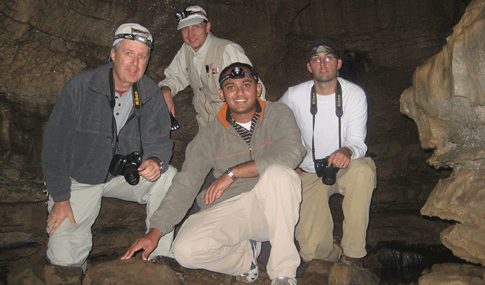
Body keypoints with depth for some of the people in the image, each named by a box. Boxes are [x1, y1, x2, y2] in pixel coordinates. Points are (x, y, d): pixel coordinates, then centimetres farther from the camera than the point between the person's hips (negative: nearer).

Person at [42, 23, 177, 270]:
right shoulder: (80, 88, -16)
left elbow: (158, 140, -5)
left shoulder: (151, 93, -7)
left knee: (169, 178, -26)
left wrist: (155, 161, -31)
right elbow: (55, 143, -11)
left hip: (125, 173, 2)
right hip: (79, 178, -2)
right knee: (63, 257, -16)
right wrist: (60, 198, -11)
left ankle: (160, 260, -12)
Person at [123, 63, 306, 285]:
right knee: (185, 251, -22)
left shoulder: (278, 114, -1)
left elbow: (292, 153, -21)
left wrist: (232, 173, -20)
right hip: (228, 207, 2)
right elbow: (185, 184, 0)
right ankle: (246, 252, 7)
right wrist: (155, 232, -7)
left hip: (271, 209, -1)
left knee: (278, 173, -33)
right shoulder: (210, 135, 2)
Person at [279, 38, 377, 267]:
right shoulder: (294, 96, -7)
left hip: (345, 169, 1)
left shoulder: (355, 94, -8)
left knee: (362, 169, -39)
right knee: (311, 250, -19)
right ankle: (336, 255, 20)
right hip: (310, 175, 0)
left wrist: (347, 151, -39)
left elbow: (357, 142, -14)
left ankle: (352, 255, -22)